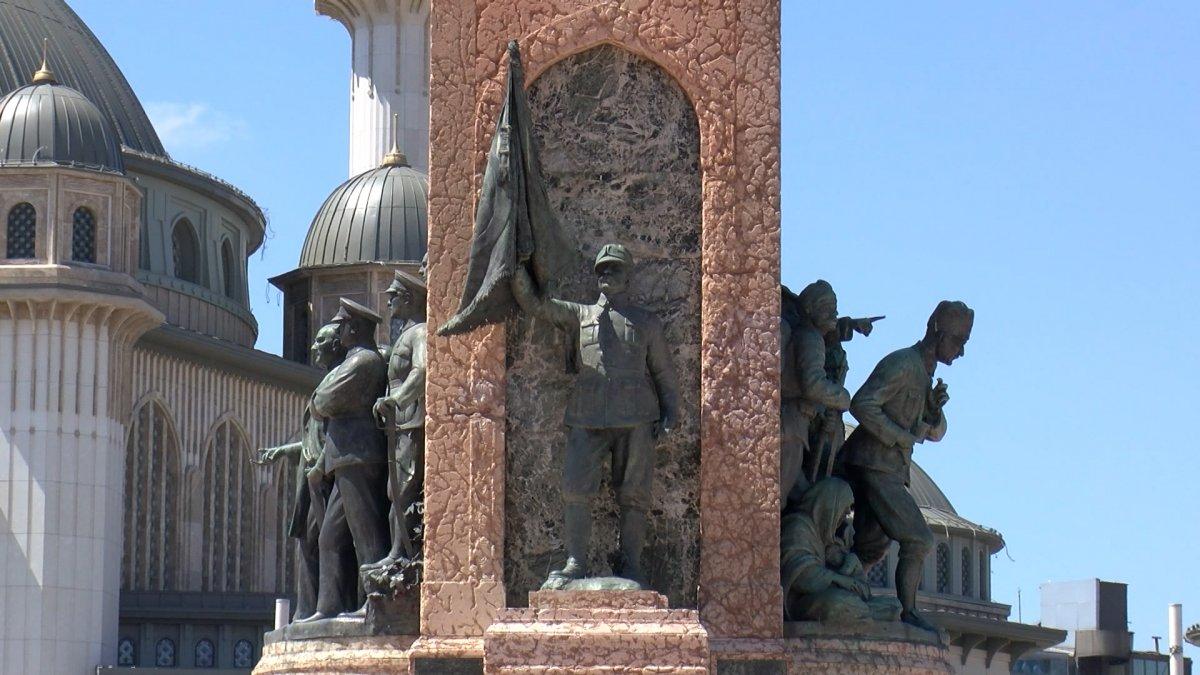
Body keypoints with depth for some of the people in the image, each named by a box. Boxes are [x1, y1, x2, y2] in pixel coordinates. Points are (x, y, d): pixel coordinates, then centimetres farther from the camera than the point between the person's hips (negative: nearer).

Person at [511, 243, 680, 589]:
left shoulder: (646, 322, 17)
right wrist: (517, 269, 1)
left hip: (635, 419, -1)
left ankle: (630, 567, 5)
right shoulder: (579, 315, 19)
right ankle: (575, 564, -6)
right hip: (587, 418, 1)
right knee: (576, 489, -10)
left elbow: (664, 372, 17)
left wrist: (669, 412, 5)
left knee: (633, 495, -1)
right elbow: (533, 302, 14)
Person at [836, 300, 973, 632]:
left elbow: (934, 433, 24)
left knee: (872, 545, 16)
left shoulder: (923, 374, 20)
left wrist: (935, 407, 2)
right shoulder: (901, 363, -11)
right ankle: (907, 611, -10)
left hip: (886, 470, 10)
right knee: (918, 539, -12)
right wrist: (901, 438, -19)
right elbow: (862, 404, -23)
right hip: (875, 465, -10)